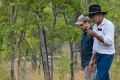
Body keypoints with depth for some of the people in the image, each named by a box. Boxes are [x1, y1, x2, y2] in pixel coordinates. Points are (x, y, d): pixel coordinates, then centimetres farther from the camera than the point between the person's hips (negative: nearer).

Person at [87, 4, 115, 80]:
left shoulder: (108, 24, -14)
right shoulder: (95, 26, 11)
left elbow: (109, 42, -25)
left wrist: (96, 35, -32)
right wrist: (92, 60, 14)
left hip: (107, 55, -8)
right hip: (99, 55, 8)